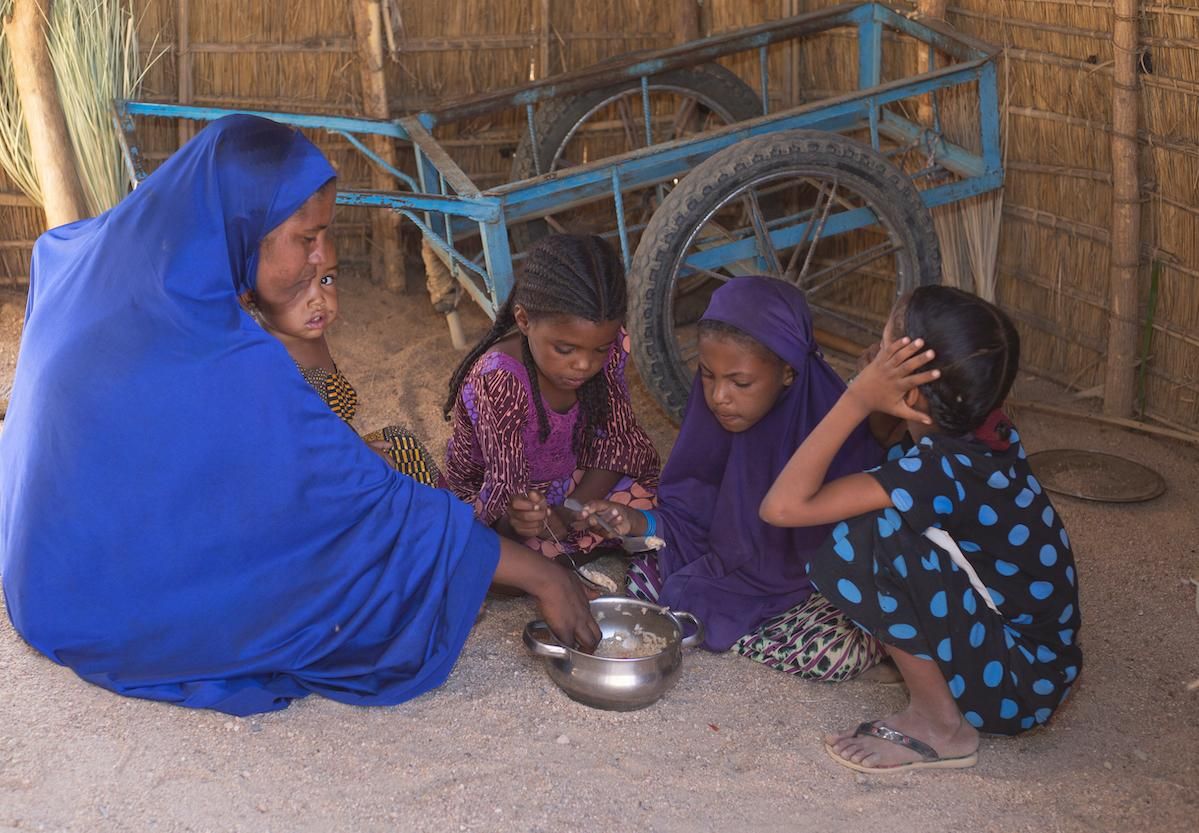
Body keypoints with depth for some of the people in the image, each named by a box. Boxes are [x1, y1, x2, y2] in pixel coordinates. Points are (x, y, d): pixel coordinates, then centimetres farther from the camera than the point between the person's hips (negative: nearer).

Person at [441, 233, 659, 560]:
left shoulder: (609, 347, -18)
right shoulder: (499, 383, -35)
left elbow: (615, 441, -12)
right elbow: (505, 492, -31)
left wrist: (570, 514, -26)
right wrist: (520, 522, -54)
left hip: (567, 477, 5)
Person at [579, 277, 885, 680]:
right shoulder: (712, 417, -11)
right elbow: (692, 515, -6)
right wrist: (637, 522, -27)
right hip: (727, 568, 3)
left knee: (842, 649, -33)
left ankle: (705, 626, -13)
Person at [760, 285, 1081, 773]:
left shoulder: (939, 471, -29)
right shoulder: (984, 431, -5)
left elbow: (783, 506, -32)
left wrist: (858, 399, -29)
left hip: (1021, 685, -8)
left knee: (875, 538, -27)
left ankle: (940, 725, -11)